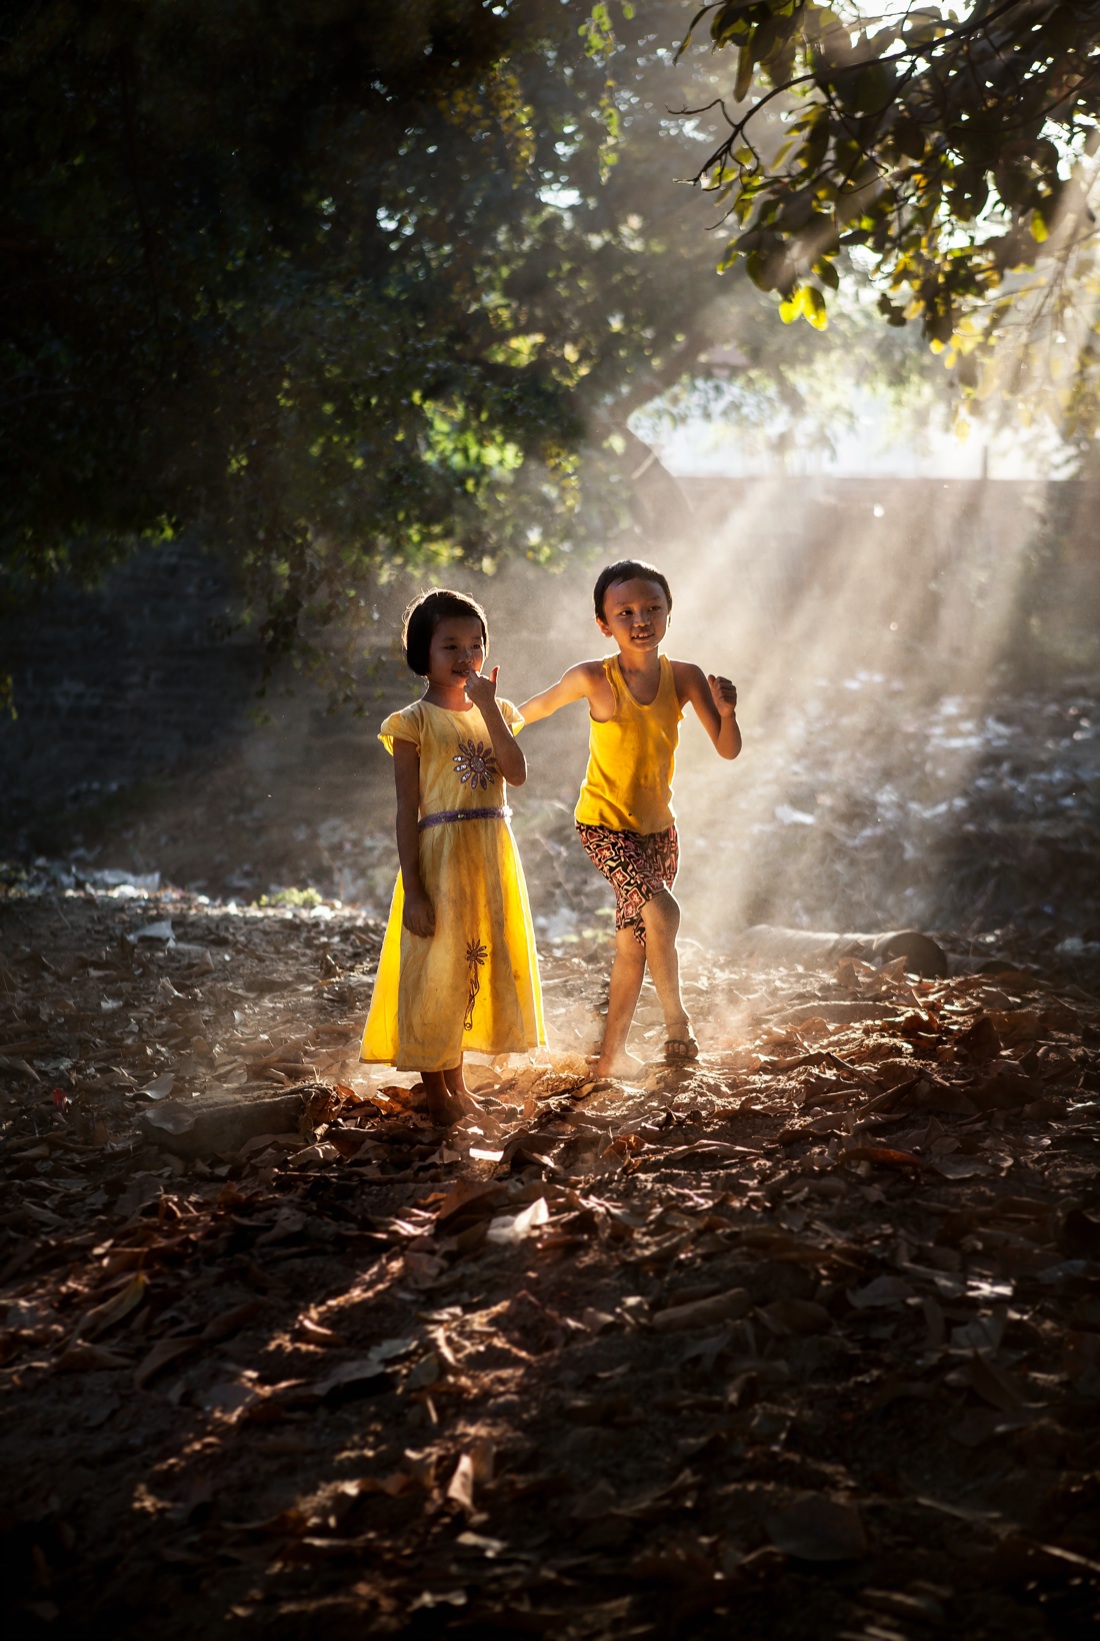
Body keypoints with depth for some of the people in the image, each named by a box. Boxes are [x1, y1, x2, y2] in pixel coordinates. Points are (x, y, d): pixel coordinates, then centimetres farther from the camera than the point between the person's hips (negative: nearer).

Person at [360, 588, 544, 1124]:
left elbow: (517, 774, -7)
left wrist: (489, 708, -14)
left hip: (492, 858, 5)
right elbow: (408, 811, -8)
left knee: (476, 966, 11)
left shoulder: (493, 713, 10)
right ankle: (437, 1095, 11)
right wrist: (412, 889, -13)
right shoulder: (413, 723, -5)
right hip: (439, 857, -5)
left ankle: (456, 1084, 25)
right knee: (435, 973, -1)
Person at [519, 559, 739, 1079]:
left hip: (658, 826, 4)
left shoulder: (684, 678, -10)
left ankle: (612, 1053, 26)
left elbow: (728, 749, -11)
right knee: (661, 910, -26)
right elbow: (536, 708, 1)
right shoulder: (593, 679, -17)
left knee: (633, 944, 13)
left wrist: (726, 712, -29)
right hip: (605, 825, -4)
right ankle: (676, 1019, -10)